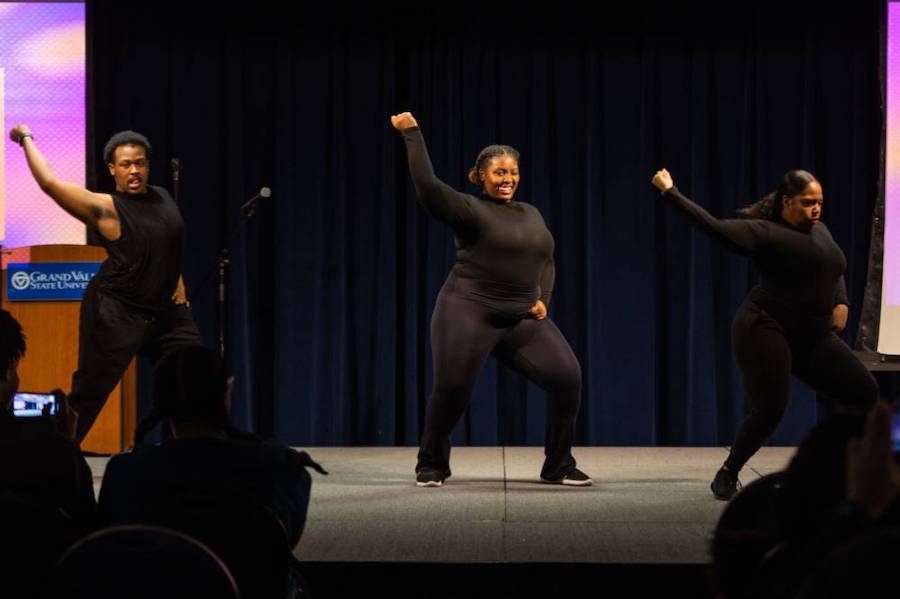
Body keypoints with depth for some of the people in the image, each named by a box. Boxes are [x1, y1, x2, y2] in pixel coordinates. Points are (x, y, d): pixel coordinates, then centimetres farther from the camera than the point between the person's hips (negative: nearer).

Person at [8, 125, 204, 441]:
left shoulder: (163, 198, 7)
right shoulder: (105, 208, -13)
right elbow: (49, 182, -19)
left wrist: (178, 282, 12)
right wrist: (26, 138, -7)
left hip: (166, 309, 6)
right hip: (116, 313, -6)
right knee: (89, 392, -3)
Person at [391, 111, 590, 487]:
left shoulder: (531, 214, 15)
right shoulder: (469, 210, -4)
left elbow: (546, 262, 21)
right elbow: (427, 187, -19)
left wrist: (543, 300, 3)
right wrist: (411, 134, -18)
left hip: (522, 318, 5)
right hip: (469, 311, -5)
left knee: (567, 377, -9)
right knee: (451, 389, -7)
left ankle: (559, 466, 2)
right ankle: (431, 466, 17)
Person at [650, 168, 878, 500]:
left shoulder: (820, 230, 13)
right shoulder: (764, 232, -10)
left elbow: (835, 271, 27)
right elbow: (715, 227, -18)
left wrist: (842, 303, 8)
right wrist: (670, 192, -21)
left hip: (814, 336, 8)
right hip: (767, 330, -8)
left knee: (865, 393, 3)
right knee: (770, 408, -18)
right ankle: (726, 475, 1)